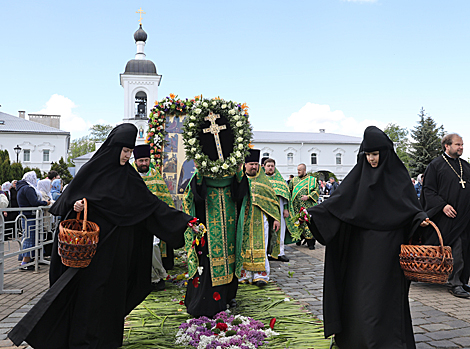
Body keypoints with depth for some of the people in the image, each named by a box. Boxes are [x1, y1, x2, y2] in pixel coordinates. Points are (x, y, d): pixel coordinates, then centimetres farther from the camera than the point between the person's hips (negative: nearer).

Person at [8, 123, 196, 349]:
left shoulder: (128, 175, 7)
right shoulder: (93, 169, -4)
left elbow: (150, 201, 7)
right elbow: (70, 197, 2)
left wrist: (183, 220, 2)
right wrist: (76, 204, -22)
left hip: (117, 247, 4)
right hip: (95, 242, -4)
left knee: (114, 288, 10)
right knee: (90, 287, -1)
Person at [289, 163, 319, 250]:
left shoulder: (312, 179, 5)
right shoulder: (294, 180, 16)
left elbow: (316, 190, -1)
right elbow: (288, 190, 19)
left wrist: (308, 197, -13)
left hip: (307, 206, -3)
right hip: (296, 206, 4)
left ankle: (311, 242, -6)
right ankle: (299, 239, 19)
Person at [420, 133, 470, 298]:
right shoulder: (435, 165, -1)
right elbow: (428, 190, -5)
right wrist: (442, 205, -17)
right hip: (448, 217, -6)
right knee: (455, 248, -9)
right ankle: (454, 284, -2)